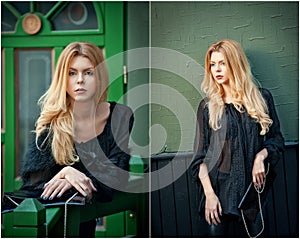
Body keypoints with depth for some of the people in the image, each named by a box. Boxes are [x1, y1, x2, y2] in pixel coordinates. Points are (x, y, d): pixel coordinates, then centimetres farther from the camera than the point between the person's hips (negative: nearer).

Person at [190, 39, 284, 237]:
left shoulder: (262, 98, 6)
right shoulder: (208, 106, 4)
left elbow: (277, 139, 11)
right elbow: (200, 157, 1)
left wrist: (261, 155, -10)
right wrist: (209, 194, -9)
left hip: (252, 186, 1)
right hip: (219, 189, -1)